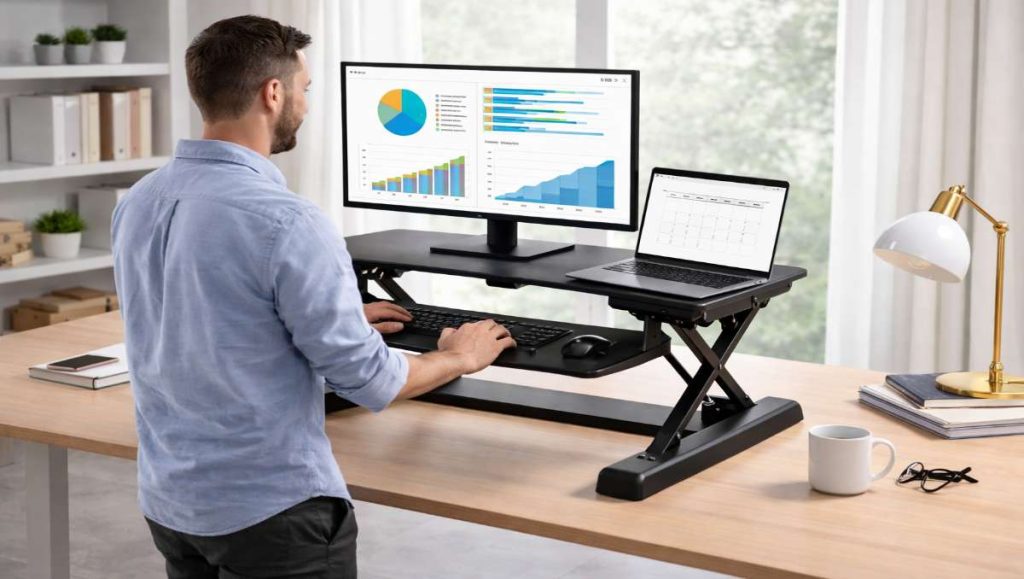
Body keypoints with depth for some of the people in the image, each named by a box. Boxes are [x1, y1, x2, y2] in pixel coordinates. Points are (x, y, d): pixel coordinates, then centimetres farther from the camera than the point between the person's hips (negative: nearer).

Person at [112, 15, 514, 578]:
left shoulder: (137, 203, 1)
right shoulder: (286, 224, -24)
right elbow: (367, 381, -17)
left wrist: (341, 320, 25)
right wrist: (458, 358, 3)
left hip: (168, 502, 8)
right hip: (270, 510, -8)